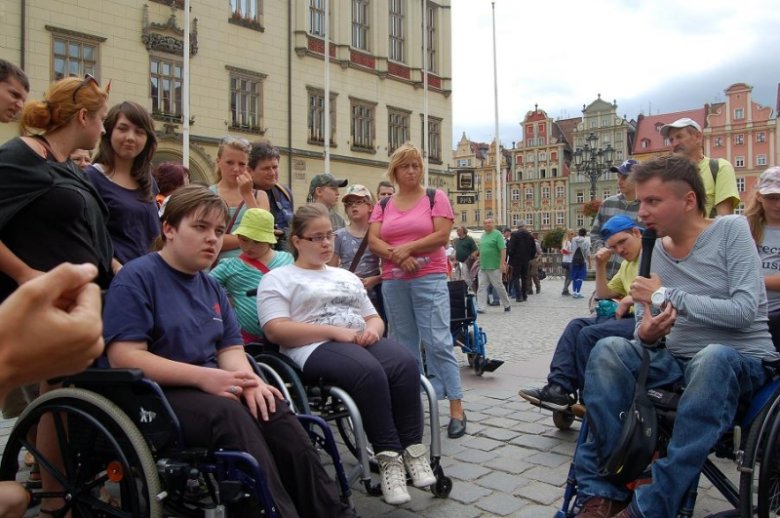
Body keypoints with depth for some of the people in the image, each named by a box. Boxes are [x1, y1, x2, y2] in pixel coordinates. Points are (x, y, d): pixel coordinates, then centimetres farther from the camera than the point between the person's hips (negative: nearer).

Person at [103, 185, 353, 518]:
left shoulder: (211, 287, 17)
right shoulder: (136, 277, -7)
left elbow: (231, 348, 12)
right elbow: (124, 357, -17)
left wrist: (246, 379, -12)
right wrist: (202, 377, -24)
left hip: (211, 389, 6)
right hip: (156, 396, -6)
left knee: (273, 410, -21)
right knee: (229, 413, -33)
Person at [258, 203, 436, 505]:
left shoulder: (346, 276, 27)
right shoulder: (277, 279, 8)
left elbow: (374, 318, 26)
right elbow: (276, 331, -7)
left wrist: (371, 329, -2)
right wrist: (335, 331, -16)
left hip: (362, 341, 6)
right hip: (316, 348, -6)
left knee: (406, 364, -26)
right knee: (370, 372, -35)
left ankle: (412, 449, -23)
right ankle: (388, 457, -28)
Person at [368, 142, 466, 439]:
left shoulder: (435, 198, 3)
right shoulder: (383, 206, 13)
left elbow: (442, 236, -7)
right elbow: (373, 241, 3)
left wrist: (407, 247, -13)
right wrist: (397, 255, -14)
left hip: (430, 279, -4)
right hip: (393, 282, 4)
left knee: (438, 342, -9)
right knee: (404, 344, 9)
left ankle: (456, 409, -3)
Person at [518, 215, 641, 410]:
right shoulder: (626, 264, 23)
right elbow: (603, 294, 24)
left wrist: (630, 299, -18)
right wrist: (600, 266, 12)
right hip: (629, 315, 9)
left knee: (590, 334, -21)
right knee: (576, 326, -4)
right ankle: (558, 387, -14)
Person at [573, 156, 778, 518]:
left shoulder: (731, 230, -6)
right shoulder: (657, 249, 7)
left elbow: (744, 311, -18)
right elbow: (645, 329, 6)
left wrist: (666, 295, -18)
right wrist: (645, 334, -19)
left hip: (742, 359, -4)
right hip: (678, 360, 4)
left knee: (712, 358, -39)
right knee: (609, 350, -23)